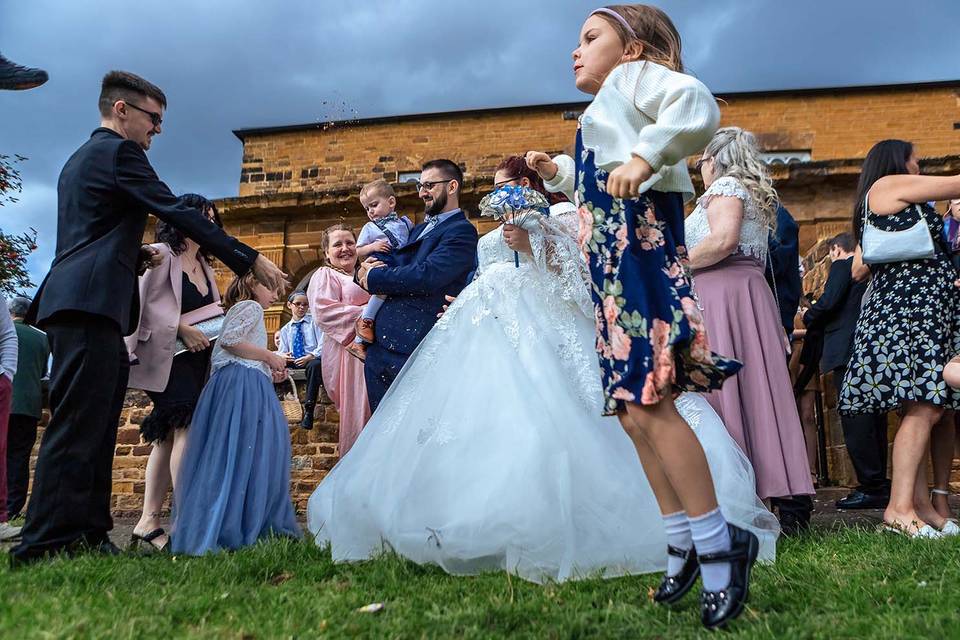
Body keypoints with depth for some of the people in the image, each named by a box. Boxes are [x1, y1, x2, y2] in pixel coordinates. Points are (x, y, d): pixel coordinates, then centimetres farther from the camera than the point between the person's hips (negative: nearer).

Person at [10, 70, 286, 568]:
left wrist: (137, 256, 17)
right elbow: (179, 214, -10)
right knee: (79, 425, -12)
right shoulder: (118, 152, -4)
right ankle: (48, 543, -12)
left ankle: (87, 535, 10)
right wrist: (251, 260, -9)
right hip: (91, 304, -10)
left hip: (77, 303, 10)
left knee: (93, 427, 8)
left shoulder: (80, 159, 27)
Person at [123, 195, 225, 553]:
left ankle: (148, 523, 5)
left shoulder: (203, 265, 21)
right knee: (189, 426, -19)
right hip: (167, 356, -8)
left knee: (169, 435, 4)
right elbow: (146, 301, -12)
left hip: (196, 358, 8)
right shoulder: (161, 255, -3)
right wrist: (182, 329, -18)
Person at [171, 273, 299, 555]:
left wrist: (270, 373, 21)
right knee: (243, 453, -12)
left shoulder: (241, 311, 30)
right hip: (244, 386, -10)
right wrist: (270, 356, -9)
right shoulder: (250, 306, 0)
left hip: (249, 388, 10)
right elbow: (230, 340, -16)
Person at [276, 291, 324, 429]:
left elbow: (322, 345, -2)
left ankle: (308, 412, -40)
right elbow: (282, 352, 16)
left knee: (315, 365, -40)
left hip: (313, 360, -4)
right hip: (293, 363, 4)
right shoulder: (285, 330, 22)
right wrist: (283, 356, -9)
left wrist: (309, 357, -18)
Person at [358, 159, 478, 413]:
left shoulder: (461, 231, -7)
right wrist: (369, 265, -8)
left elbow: (427, 276, -20)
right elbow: (391, 260, 16)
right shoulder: (420, 229, 22)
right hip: (380, 343, 8)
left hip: (412, 348, -8)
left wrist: (374, 277, -9)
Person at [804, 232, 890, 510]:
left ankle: (872, 486, -11)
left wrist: (808, 317, 5)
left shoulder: (842, 266, -3)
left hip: (848, 352, -9)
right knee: (874, 419, 11)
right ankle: (879, 486, 15)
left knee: (854, 422, -9)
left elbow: (828, 302, -15)